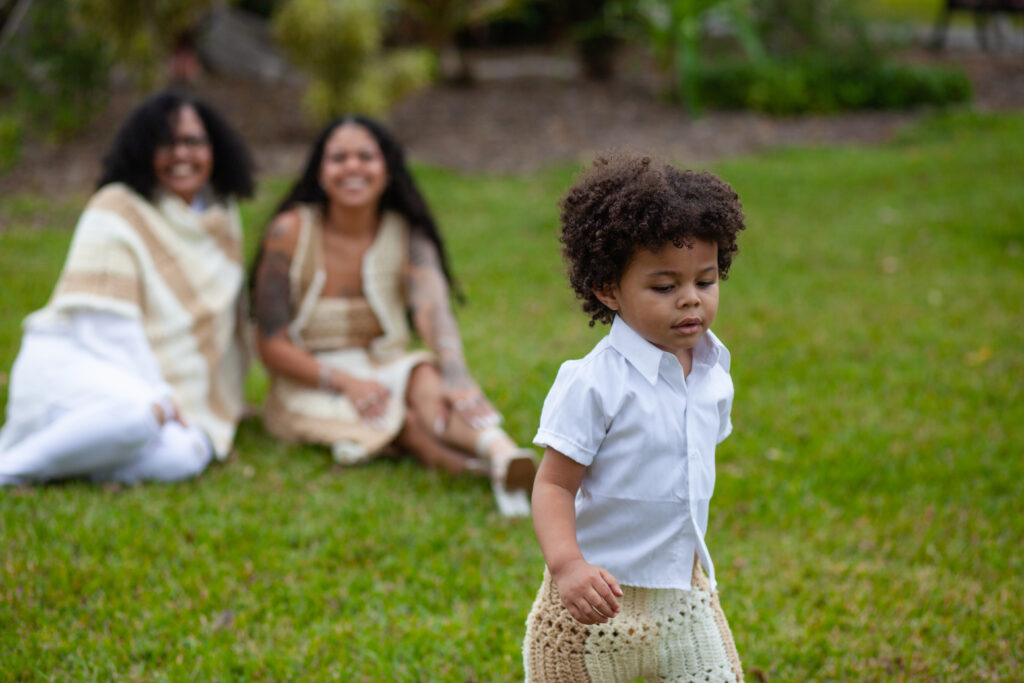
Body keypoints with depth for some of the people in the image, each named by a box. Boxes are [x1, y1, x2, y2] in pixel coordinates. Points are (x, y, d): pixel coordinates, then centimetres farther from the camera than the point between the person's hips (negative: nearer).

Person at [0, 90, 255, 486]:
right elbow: (104, 324, -14)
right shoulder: (118, 209, -6)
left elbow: (229, 319, 19)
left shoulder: (222, 215, 13)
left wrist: (226, 405, 18)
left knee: (181, 458, -29)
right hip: (73, 361, -5)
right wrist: (157, 397, -20)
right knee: (135, 412, -40)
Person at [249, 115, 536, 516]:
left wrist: (455, 377, -44)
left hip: (385, 368, 0)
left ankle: (503, 454, -61)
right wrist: (345, 381, -25)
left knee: (427, 382, -35)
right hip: (308, 386, 0)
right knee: (395, 417, -33)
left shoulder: (406, 234, -3)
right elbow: (272, 344, -9)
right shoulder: (290, 231, -8)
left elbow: (433, 309, -23)